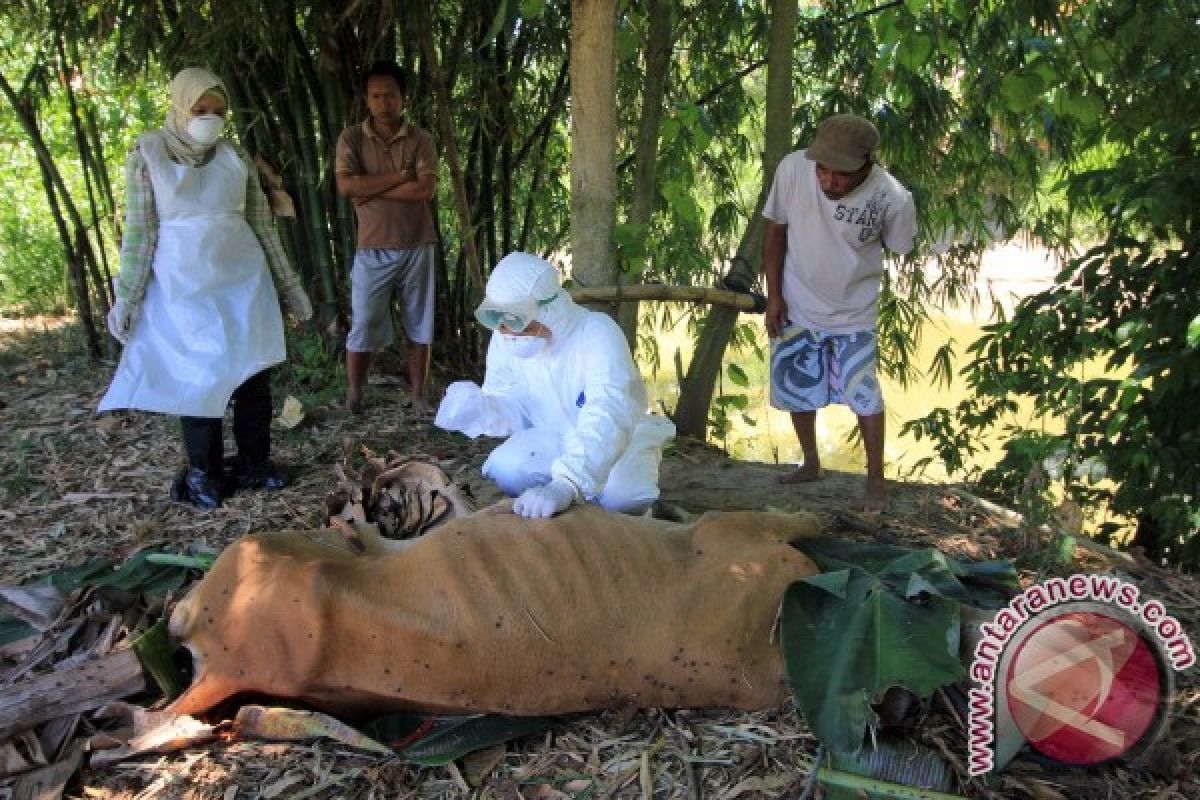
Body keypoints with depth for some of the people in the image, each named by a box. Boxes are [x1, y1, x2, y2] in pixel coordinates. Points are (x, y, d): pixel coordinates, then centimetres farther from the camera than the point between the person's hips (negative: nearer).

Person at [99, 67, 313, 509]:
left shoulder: (235, 156, 5)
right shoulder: (147, 152, -2)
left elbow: (262, 225, 9)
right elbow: (139, 230, -3)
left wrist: (289, 284, 10)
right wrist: (127, 296, -6)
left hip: (243, 280, 3)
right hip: (183, 286, -2)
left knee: (254, 372, 4)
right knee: (197, 377, 3)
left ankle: (255, 463, 18)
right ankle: (203, 473, 17)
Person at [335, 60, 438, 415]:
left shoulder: (420, 139, 1)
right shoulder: (351, 138, 1)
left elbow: (425, 190, -12)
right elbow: (346, 186, -13)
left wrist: (371, 189, -13)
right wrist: (399, 175, -13)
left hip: (417, 246, 1)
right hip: (373, 248, -1)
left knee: (418, 325, 8)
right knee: (362, 326, 1)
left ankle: (418, 395, 18)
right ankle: (353, 400, 13)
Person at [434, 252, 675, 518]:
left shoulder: (597, 333, -31)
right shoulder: (504, 341, -13)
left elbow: (607, 418, -45)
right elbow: (514, 410, -5)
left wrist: (566, 486, -60)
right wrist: (482, 411, -32)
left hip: (622, 438, -4)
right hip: (555, 437, 4)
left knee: (620, 493, -34)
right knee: (505, 470, -25)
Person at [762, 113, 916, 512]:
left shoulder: (894, 198, -26)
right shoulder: (792, 168, -23)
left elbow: (899, 249, -5)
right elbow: (774, 231, -9)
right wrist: (773, 295, -8)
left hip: (854, 313, -2)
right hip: (796, 307, 2)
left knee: (864, 394, 0)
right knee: (796, 389, 15)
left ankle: (876, 478, 21)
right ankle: (811, 464, 38)